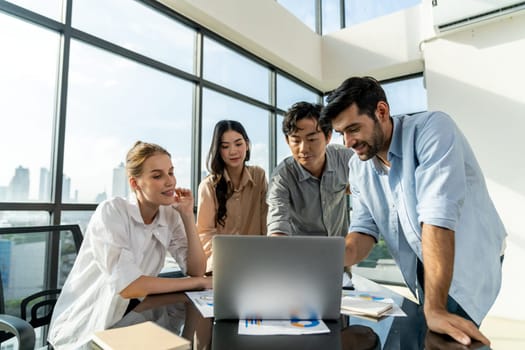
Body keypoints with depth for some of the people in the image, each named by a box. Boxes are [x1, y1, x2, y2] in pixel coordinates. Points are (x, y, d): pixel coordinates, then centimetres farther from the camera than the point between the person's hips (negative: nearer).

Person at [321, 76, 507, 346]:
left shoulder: (432, 129, -23)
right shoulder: (358, 166, -4)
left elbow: (438, 215, -33)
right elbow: (364, 230, -6)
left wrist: (435, 308, -36)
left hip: (468, 262, -5)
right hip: (422, 267, 5)